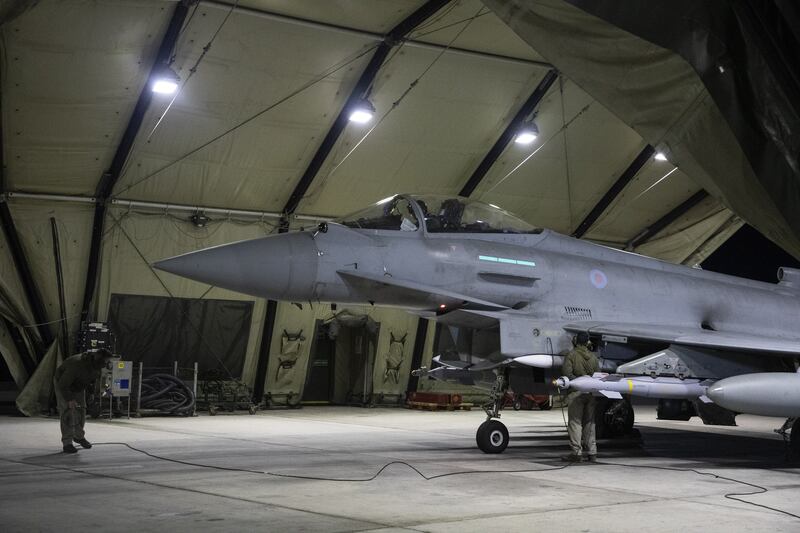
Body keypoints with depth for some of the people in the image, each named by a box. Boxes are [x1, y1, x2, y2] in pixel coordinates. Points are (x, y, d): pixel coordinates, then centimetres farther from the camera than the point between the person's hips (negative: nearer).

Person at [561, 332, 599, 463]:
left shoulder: (571, 355, -6)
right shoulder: (593, 357, 9)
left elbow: (567, 373, -16)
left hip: (576, 392, -5)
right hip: (591, 392, 5)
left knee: (575, 422, -1)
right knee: (589, 422, 11)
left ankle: (576, 453, -2)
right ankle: (592, 452, 13)